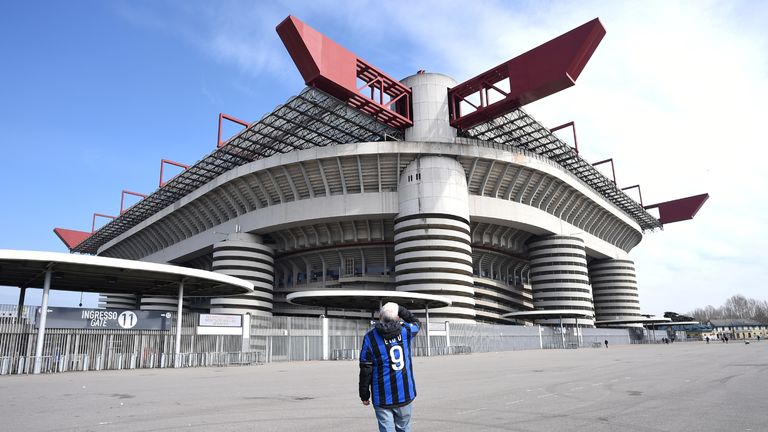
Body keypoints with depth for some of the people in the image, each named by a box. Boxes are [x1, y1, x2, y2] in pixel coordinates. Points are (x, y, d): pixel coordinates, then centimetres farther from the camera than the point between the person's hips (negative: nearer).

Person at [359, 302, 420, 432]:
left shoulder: (370, 337, -9)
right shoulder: (406, 331, -3)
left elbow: (365, 370, -6)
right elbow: (416, 322, 22)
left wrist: (364, 395, 4)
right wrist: (400, 309, 11)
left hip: (383, 398, -2)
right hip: (405, 394, 2)